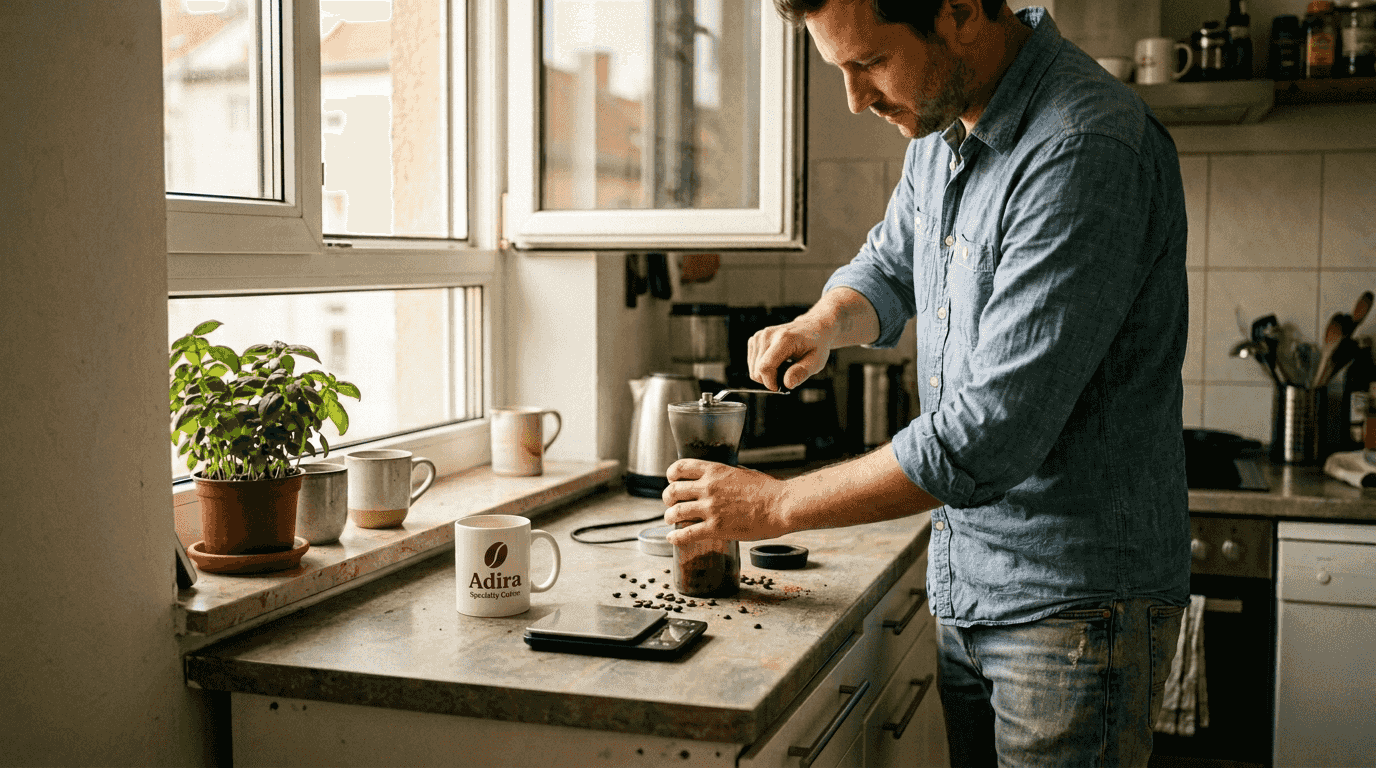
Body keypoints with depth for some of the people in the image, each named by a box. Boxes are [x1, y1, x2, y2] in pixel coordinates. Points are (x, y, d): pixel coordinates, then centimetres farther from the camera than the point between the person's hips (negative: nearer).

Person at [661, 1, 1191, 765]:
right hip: (963, 587, 8)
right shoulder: (942, 124, 4)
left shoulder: (1086, 149, -24)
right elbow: (889, 268, 22)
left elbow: (993, 432, -28)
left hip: (1076, 604, -8)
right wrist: (822, 326, -1)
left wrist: (778, 504, -19)